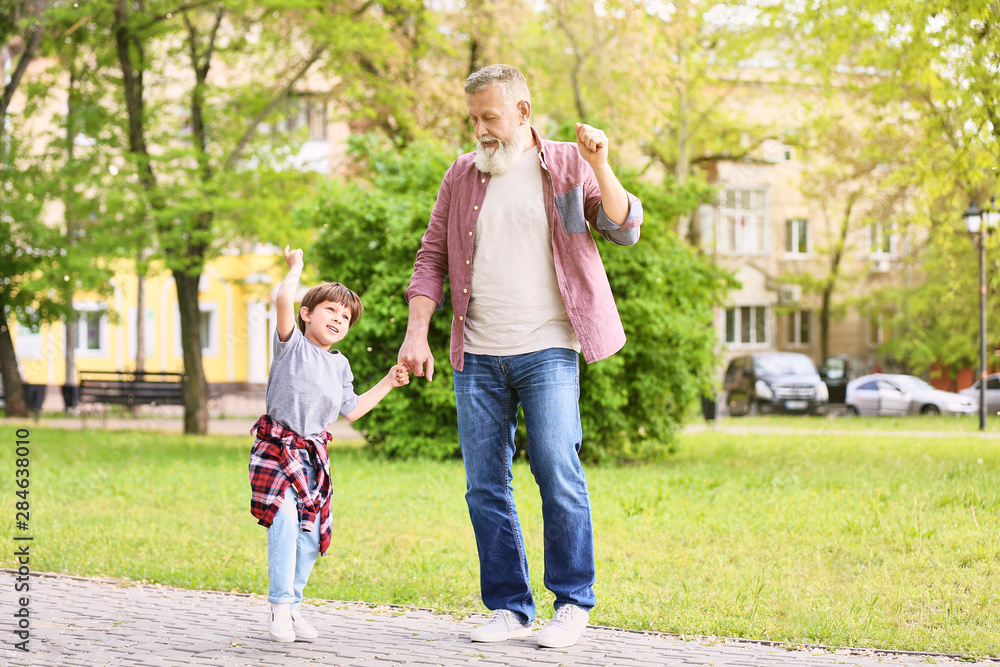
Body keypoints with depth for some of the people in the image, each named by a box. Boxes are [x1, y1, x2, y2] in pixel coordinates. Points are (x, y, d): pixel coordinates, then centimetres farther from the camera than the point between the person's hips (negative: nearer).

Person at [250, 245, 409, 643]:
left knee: (311, 535, 2)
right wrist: (295, 268, -2)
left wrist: (388, 383, 22)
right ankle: (280, 607, -20)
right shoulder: (292, 344, -1)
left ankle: (292, 607, 15)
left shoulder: (340, 365, 16)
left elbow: (350, 411, 23)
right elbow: (284, 300, -18)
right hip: (277, 449, -6)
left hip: (313, 457, 6)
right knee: (285, 519, -24)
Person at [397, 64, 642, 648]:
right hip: (477, 356, 4)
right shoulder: (463, 175, 12)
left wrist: (600, 166, -20)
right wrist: (416, 332, 2)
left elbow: (624, 230, -5)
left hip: (546, 351, -4)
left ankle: (574, 603, 4)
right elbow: (432, 258, 13)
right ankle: (510, 608, 14)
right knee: (486, 489, 4)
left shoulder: (567, 166, 4)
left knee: (559, 477, -9)